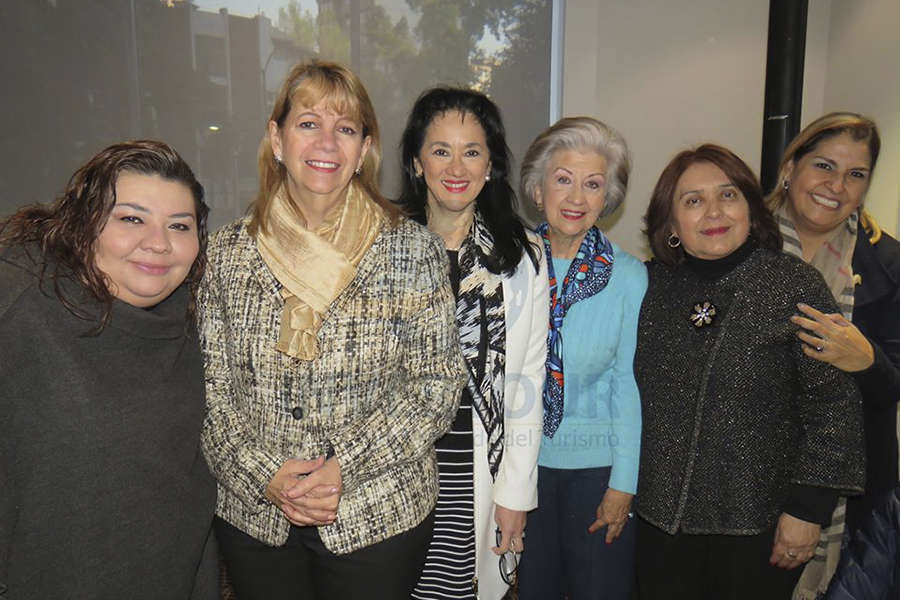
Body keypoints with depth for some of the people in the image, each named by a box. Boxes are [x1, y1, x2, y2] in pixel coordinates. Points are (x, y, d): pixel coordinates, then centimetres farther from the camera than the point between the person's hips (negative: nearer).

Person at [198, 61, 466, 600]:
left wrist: (345, 468, -16)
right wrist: (267, 474, -12)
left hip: (380, 515, -1)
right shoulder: (226, 252, 0)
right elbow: (209, 386, 1)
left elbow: (438, 383, -8)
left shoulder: (414, 251, -7)